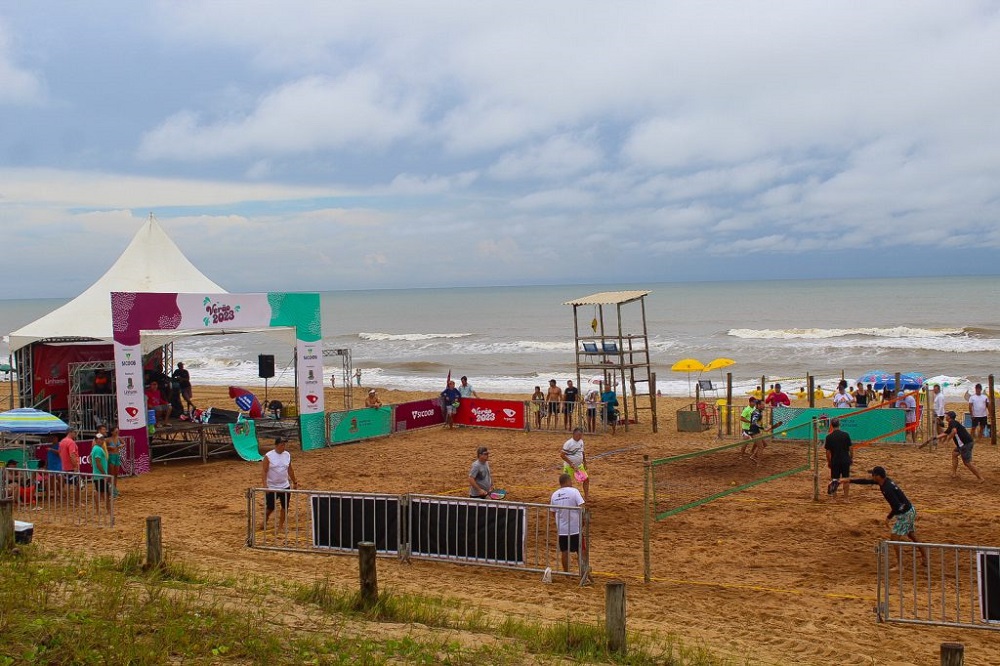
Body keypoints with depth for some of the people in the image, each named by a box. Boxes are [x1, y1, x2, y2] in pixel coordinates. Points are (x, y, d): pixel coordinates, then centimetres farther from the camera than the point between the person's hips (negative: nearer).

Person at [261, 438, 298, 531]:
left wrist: (294, 482, 16)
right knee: (270, 507, 4)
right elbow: (264, 471, -14)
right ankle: (264, 523, 28)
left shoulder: (287, 455, 2)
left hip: (285, 486, 4)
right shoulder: (268, 456, -13)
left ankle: (281, 525, 20)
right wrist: (265, 485, -24)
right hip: (272, 488, -4)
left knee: (285, 507, 6)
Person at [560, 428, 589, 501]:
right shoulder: (569, 443, -20)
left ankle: (586, 496, 15)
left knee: (586, 479, 5)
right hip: (569, 467, -7)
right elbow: (562, 455, -20)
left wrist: (585, 462, 16)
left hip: (579, 465, 7)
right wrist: (571, 463, -21)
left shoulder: (581, 441, 4)